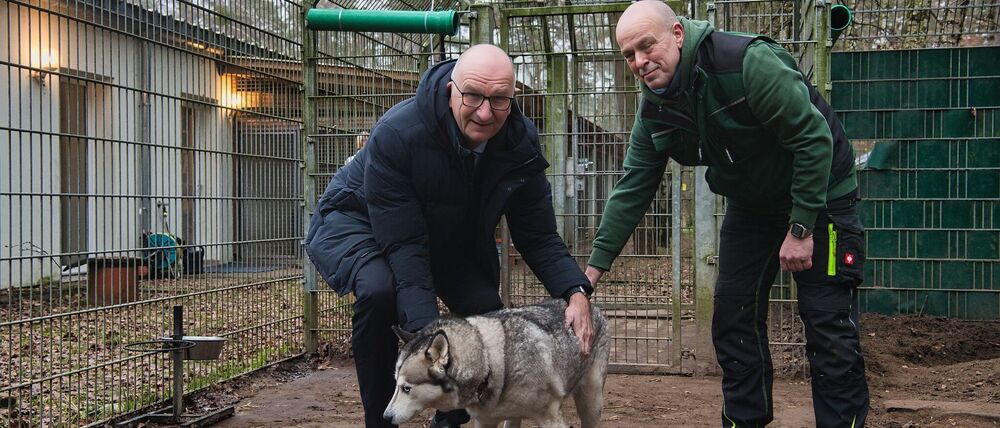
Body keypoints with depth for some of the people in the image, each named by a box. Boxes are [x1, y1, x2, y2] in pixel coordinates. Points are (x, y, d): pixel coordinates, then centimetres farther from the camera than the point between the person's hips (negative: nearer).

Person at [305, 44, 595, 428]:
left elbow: (538, 237, -14)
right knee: (379, 289, -35)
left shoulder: (521, 142, -21)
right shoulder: (395, 133, -37)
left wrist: (576, 292, -32)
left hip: (449, 235, 5)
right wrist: (426, 331, -43)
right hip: (358, 220, -5)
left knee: (490, 315, -11)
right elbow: (403, 244, -36)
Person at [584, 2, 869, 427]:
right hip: (749, 207, 7)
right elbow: (632, 189, -3)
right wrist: (594, 267, -8)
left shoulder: (747, 62, -29)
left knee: (829, 328, -8)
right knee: (733, 319, 6)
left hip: (820, 197, -6)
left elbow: (814, 138, -26)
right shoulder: (654, 110, -7)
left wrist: (801, 229, -24)